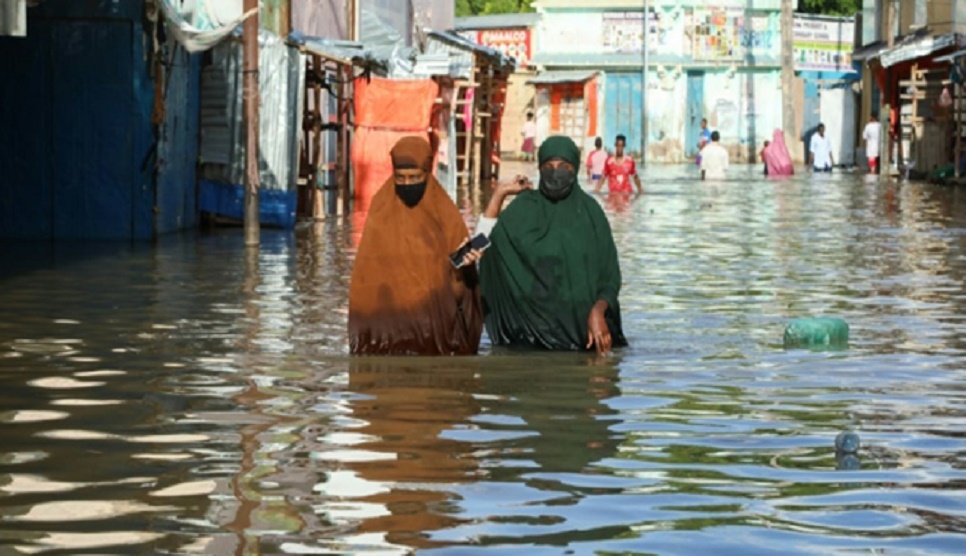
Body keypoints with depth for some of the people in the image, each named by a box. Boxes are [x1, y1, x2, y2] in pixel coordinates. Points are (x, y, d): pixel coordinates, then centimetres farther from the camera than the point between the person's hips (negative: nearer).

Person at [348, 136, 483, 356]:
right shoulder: (380, 216, 4)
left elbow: (458, 292, -2)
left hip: (436, 330, -1)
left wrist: (462, 267, -21)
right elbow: (366, 284, 9)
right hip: (388, 329, 1)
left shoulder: (446, 217, 1)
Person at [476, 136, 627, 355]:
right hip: (534, 326, -1)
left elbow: (610, 273, 2)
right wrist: (500, 194, -8)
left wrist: (598, 312, -16)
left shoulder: (590, 211, 2)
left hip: (581, 324, 1)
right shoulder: (524, 208, 1)